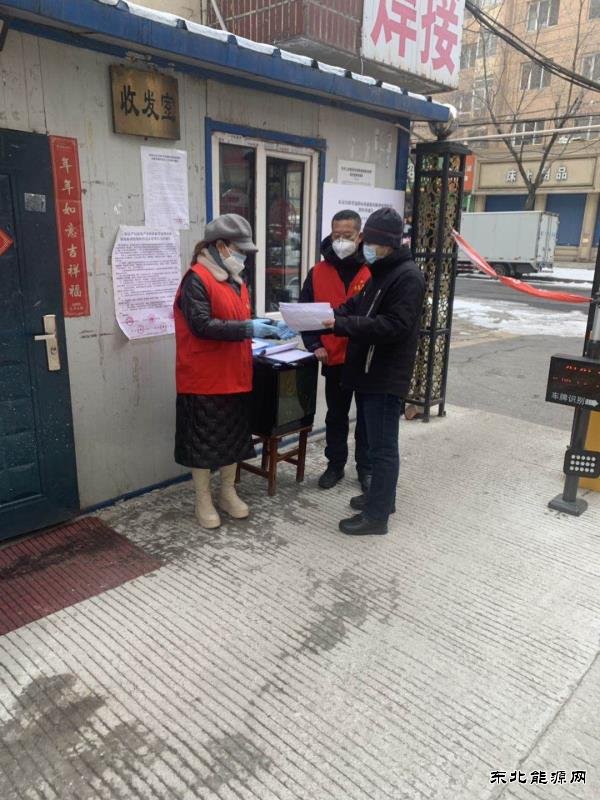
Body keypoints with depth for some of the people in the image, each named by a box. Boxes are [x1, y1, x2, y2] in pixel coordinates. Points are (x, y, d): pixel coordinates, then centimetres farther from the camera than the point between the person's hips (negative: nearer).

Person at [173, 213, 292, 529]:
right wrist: (249, 329, -26)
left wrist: (266, 328, 4)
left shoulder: (235, 280, 14)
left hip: (235, 376, 8)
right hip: (205, 380, -8)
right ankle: (203, 500, 20)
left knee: (234, 438, 15)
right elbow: (202, 325, -24)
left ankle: (228, 493, 30)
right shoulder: (197, 279, -13)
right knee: (204, 441, 5)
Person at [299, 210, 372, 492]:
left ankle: (366, 468, 25)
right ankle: (335, 465, 29)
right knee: (336, 415, 14)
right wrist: (314, 345, -6)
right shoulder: (318, 272, 1)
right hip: (333, 358, 2)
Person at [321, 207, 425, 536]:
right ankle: (381, 495, 33)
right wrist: (329, 315, -4)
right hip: (368, 372, 10)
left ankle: (376, 514, 7)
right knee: (375, 440, 19)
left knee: (383, 446, -2)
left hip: (386, 376, -10)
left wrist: (339, 325, -27)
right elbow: (357, 307, 16)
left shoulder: (408, 276, -15)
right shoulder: (381, 272, 17)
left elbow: (394, 325, -25)